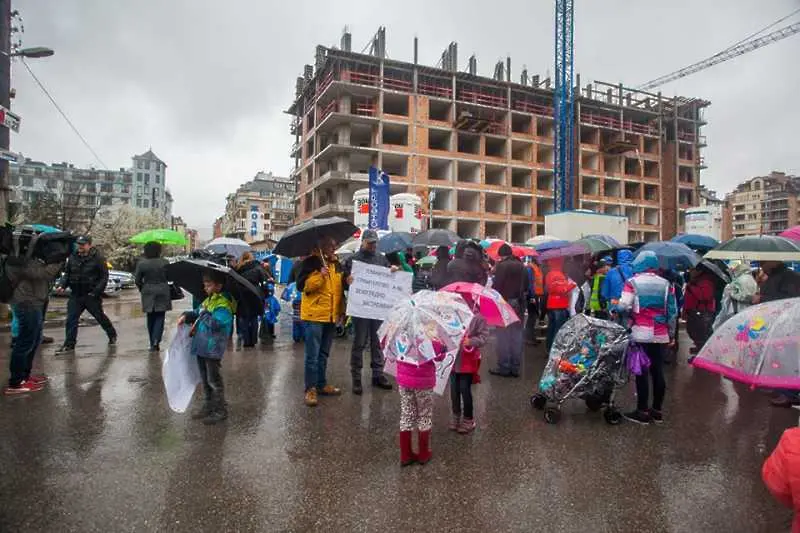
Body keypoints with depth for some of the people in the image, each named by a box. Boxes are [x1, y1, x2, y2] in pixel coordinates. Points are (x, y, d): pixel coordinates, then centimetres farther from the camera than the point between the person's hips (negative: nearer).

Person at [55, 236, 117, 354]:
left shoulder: (97, 258, -9)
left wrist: (96, 291, -17)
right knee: (71, 320, 0)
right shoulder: (73, 258, 6)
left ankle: (112, 335, 31)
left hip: (91, 295, -4)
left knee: (100, 317, 9)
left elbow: (104, 277, -9)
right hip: (76, 295, 4)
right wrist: (63, 285, -1)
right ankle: (69, 345, 7)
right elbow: (67, 274, 16)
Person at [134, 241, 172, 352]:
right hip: (162, 293, -1)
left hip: (148, 293, 1)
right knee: (160, 317, 6)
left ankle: (153, 343, 18)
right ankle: (156, 340, -11)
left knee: (151, 318, 13)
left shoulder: (141, 264, -5)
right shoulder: (165, 263, -9)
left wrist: (142, 289, 16)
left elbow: (137, 280, -1)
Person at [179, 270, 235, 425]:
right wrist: (186, 316, 1)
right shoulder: (208, 301, 13)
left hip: (213, 348, -9)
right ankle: (208, 407, 31)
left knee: (214, 381, 0)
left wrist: (204, 314, -15)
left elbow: (214, 323, -28)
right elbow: (197, 313, 19)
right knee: (205, 380, 18)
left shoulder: (223, 305, -17)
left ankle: (220, 411, 12)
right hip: (201, 346, 9)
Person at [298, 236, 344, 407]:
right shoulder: (311, 262, -7)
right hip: (313, 316, -7)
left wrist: (341, 310, 16)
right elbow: (302, 286, -15)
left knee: (323, 354, 16)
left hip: (331, 316, 7)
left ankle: (322, 384, 26)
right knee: (312, 355, -3)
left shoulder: (336, 264, 13)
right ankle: (310, 389, 5)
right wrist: (320, 276, -25)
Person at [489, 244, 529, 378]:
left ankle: (503, 367, 1)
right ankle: (515, 368, 14)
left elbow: (496, 286, -16)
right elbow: (526, 286, 15)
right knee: (516, 336, 9)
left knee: (503, 336, -1)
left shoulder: (502, 265, -11)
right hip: (519, 305, 6)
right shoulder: (522, 266, 11)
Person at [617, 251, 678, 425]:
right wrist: (671, 334, 18)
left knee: (642, 371, 0)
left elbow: (623, 307, -14)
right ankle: (657, 410, 18)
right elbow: (673, 312, 9)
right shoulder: (666, 284, 8)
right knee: (658, 371, 9)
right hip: (660, 335, 4)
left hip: (640, 333, -4)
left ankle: (642, 411, 4)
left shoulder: (633, 282, -5)